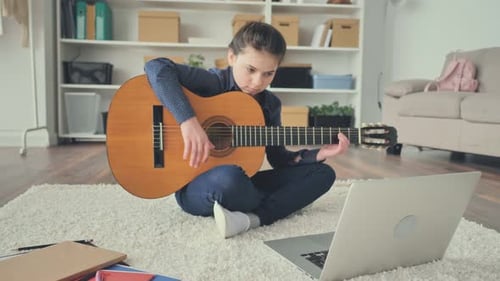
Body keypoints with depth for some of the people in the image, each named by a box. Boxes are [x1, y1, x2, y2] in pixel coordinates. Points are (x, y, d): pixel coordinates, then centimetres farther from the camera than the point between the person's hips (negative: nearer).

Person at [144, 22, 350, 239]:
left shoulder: (271, 104, 4)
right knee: (229, 177, -43)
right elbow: (157, 67, -28)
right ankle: (280, 206, -9)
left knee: (323, 173, -1)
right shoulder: (214, 83, -14)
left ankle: (252, 218, -21)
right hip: (195, 187, -6)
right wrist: (188, 121, -36)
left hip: (241, 185, 7)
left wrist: (317, 154, -6)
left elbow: (278, 158, 9)